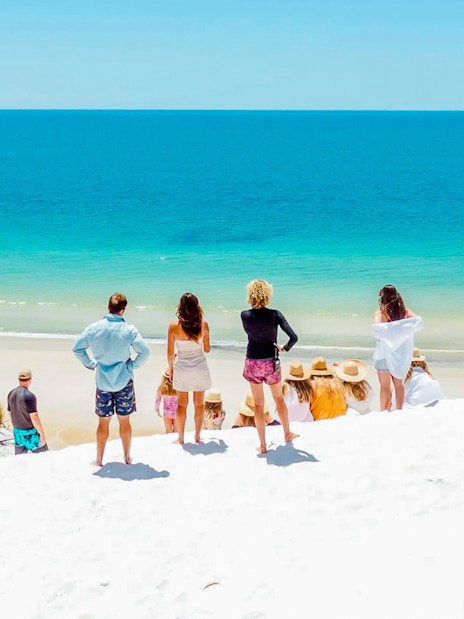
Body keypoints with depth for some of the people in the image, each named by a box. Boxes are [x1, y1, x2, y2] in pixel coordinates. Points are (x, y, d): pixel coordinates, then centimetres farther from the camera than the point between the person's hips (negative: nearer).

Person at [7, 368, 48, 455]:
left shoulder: (11, 394, -1)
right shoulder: (29, 396, -24)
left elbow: (11, 413, 10)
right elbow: (34, 417, -24)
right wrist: (42, 434, -17)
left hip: (17, 431, 7)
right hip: (30, 433, -7)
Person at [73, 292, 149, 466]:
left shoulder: (94, 328, -7)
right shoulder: (129, 330, -12)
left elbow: (76, 348, -1)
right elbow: (144, 352, -17)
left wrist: (90, 364, 9)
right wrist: (133, 366, -1)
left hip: (102, 382, 1)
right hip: (124, 381, -1)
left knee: (103, 422, 12)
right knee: (125, 421, 12)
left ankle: (99, 460, 18)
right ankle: (127, 458, 22)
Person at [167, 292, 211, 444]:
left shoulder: (174, 326, -11)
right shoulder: (203, 324, -8)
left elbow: (170, 352, -5)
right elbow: (207, 349, 1)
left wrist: (170, 368, 10)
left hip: (181, 368, -1)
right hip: (200, 367, 1)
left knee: (182, 404, 11)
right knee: (199, 403, 13)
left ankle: (181, 438, 17)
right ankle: (197, 436, 20)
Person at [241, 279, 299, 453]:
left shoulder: (245, 315, -11)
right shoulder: (275, 315, -13)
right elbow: (293, 337, -17)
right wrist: (285, 348, 1)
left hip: (253, 364, 0)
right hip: (271, 363, 0)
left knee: (259, 405, 10)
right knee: (279, 399, 23)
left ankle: (263, 445, 14)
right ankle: (287, 434, 39)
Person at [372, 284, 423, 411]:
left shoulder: (380, 312, -13)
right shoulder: (404, 311, -2)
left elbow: (376, 328, -31)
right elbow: (419, 321, -15)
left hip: (385, 352, -4)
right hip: (401, 353, 4)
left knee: (385, 387, 7)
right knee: (399, 384, 18)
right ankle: (399, 411, 25)